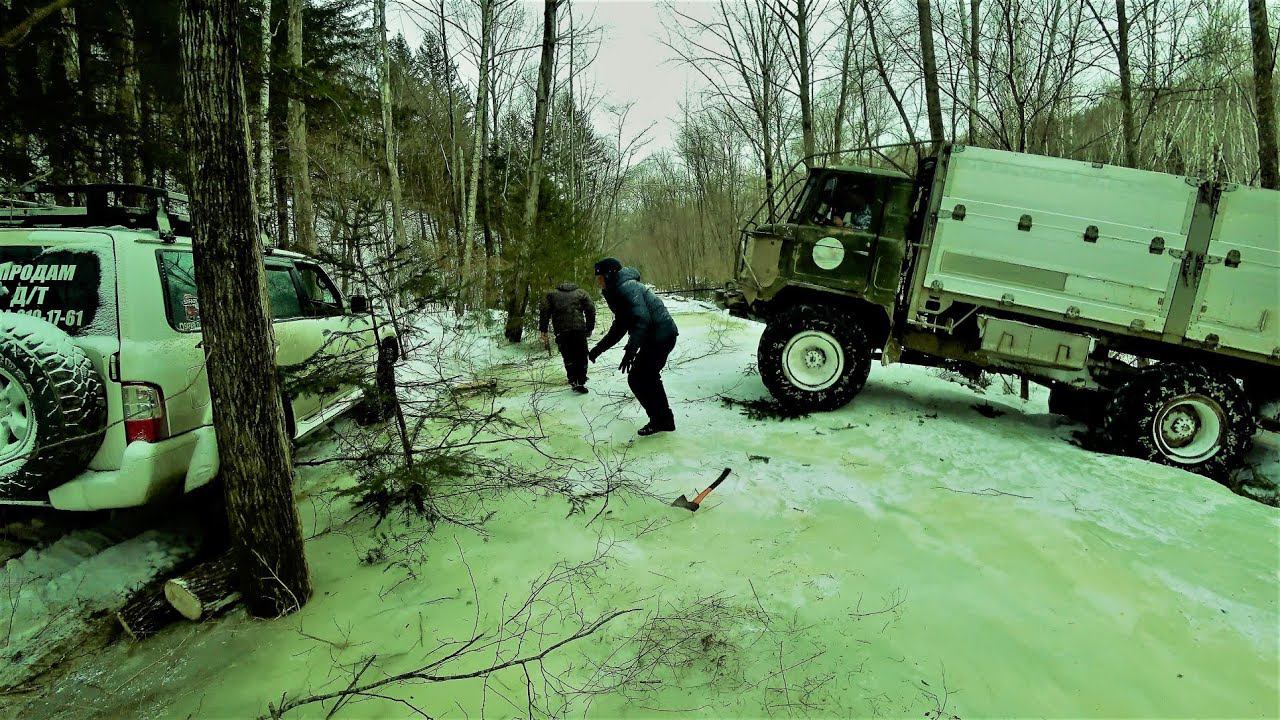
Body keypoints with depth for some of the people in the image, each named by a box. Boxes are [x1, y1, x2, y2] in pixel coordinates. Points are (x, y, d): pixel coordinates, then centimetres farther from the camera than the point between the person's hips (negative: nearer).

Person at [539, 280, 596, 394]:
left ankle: (573, 381, 6)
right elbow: (591, 309, 9)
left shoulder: (551, 295, 20)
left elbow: (544, 312, 7)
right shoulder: (581, 293, 21)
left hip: (561, 331, 1)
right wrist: (590, 328, 13)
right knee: (581, 357, 8)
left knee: (568, 357, 13)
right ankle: (581, 383, 3)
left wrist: (543, 332, 5)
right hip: (579, 328, 0)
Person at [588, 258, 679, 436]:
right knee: (648, 377, 20)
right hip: (656, 337, 10)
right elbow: (619, 327, 22)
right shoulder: (617, 291, 16)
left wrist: (630, 351, -33)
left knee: (636, 378, -4)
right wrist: (599, 348, 19)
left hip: (660, 336, -10)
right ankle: (664, 420, 31)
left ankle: (661, 420, 7)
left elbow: (642, 319, -28)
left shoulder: (627, 288, -17)